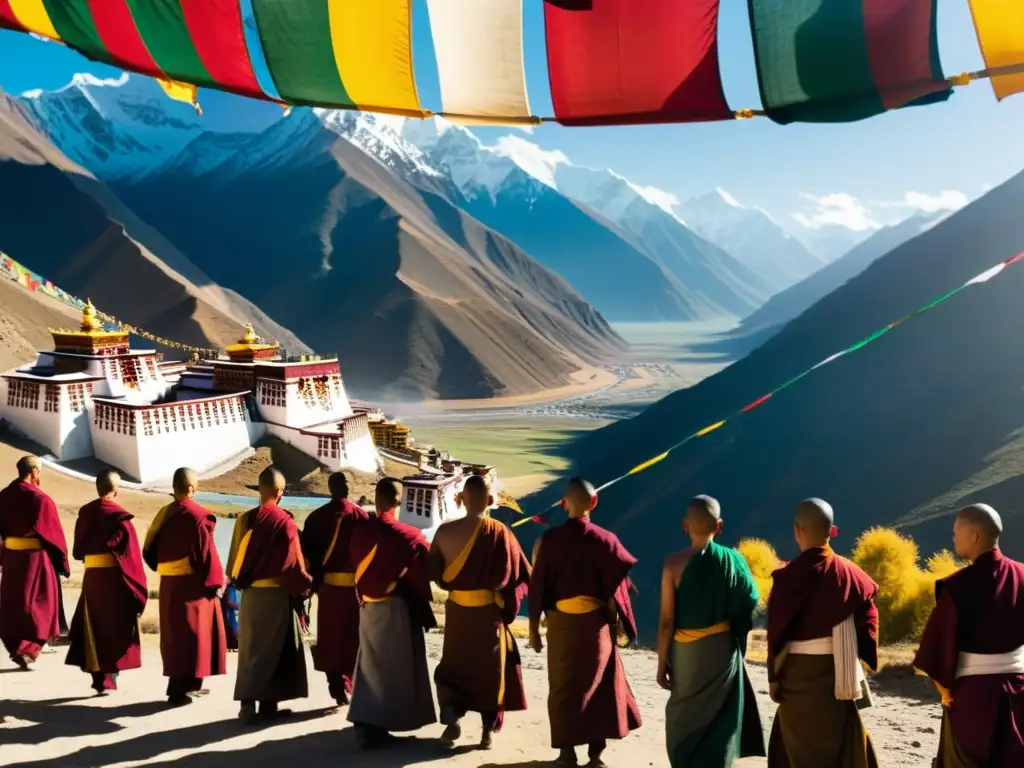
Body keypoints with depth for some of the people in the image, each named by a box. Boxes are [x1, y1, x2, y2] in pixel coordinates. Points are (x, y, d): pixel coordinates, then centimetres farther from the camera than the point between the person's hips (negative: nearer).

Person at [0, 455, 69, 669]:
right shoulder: (40, 499, -15)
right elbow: (53, 532, -12)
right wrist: (62, 560, -1)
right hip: (36, 557, -6)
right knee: (37, 603, 5)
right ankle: (26, 649, -1)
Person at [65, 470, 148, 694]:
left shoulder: (84, 513, 4)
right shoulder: (119, 516, -12)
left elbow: (78, 550, 10)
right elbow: (131, 554, -12)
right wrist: (137, 587, -5)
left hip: (91, 576, 5)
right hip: (114, 577, -5)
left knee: (95, 625, 13)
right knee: (115, 626, 8)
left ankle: (98, 676, 12)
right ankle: (107, 679, 9)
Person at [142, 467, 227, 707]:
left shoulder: (163, 514, 7)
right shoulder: (198, 516, -15)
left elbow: (150, 551, 12)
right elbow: (207, 553, -16)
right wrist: (216, 582, -9)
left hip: (169, 584, 7)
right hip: (192, 584, -7)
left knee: (176, 633, 15)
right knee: (190, 633, -1)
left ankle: (189, 684, 25)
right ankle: (179, 689, -3)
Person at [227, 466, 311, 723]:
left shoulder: (244, 519, 2)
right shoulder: (285, 522, -13)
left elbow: (235, 557, 8)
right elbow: (294, 561, -10)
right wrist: (303, 587, 3)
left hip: (250, 593, 4)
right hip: (277, 594, -4)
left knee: (250, 648, 11)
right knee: (272, 649, 6)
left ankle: (248, 702, 8)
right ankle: (268, 703, 6)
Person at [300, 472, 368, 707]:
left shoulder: (316, 517, 2)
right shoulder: (360, 516, -7)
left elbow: (308, 553, 2)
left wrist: (314, 581, 10)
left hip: (327, 585, 3)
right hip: (353, 585, -3)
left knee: (330, 637, 12)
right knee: (352, 638, 9)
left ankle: (336, 686, 15)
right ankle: (347, 685, 7)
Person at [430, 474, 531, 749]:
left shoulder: (445, 531, -9)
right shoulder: (499, 532, -15)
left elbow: (434, 571, 2)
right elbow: (521, 574, -10)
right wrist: (508, 604, 6)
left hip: (456, 609, 2)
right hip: (489, 610, -2)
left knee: (454, 665, 19)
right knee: (491, 669, 13)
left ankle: (451, 717, 1)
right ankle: (488, 732, 16)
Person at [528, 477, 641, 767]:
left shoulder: (549, 539, -5)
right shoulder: (604, 539, -9)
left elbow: (537, 586, -2)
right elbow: (622, 579, -6)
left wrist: (534, 627, 6)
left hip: (560, 622, 1)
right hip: (595, 622, -1)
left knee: (563, 686, 13)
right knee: (599, 686, 12)